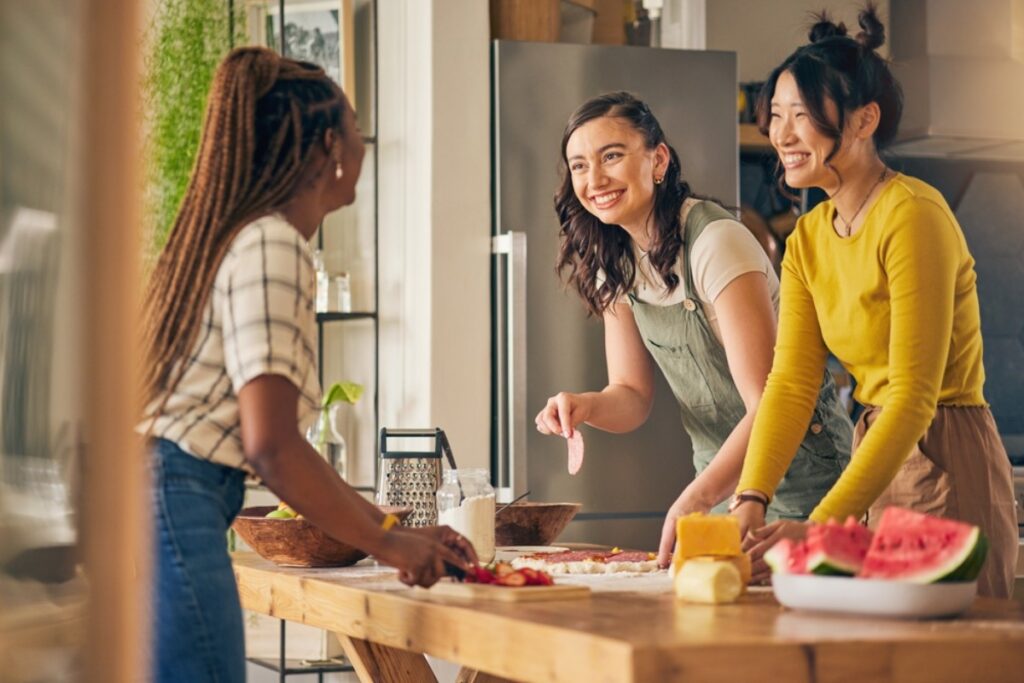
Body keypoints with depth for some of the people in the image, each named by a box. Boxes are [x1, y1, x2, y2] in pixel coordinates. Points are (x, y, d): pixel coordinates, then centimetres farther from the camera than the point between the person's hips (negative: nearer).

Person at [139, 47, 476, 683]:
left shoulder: (235, 239, 20)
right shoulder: (270, 247, -10)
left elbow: (278, 443, 23)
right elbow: (271, 446, -18)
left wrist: (395, 528, 20)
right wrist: (387, 542, -6)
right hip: (171, 509, -10)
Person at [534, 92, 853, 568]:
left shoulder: (716, 244, -22)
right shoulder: (613, 263, 2)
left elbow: (770, 406, -27)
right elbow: (632, 395, 5)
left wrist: (696, 499, -38)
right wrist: (587, 406, -18)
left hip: (798, 480, -7)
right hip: (720, 482, 7)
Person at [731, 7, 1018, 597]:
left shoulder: (914, 217, -18)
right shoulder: (809, 238, 8)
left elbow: (914, 397, -23)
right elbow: (791, 381, 1)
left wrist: (821, 526, -29)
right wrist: (752, 499, -14)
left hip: (949, 467, -8)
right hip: (880, 457, 8)